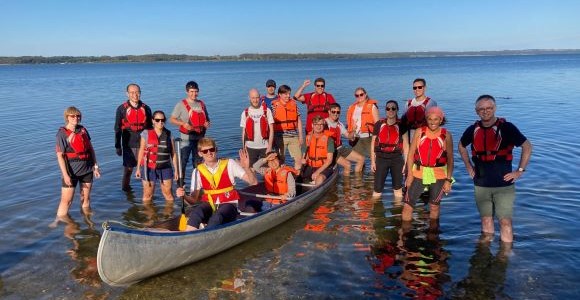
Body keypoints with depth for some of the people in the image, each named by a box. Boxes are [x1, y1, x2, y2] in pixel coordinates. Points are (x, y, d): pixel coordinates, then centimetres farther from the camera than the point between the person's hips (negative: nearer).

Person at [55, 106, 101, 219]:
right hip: (71, 171, -5)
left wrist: (95, 166, 9)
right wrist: (65, 174, -18)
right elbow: (60, 155, -13)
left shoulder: (83, 130, 6)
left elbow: (91, 148, 12)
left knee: (86, 198, 16)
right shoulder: (62, 133, -10)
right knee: (66, 200, -2)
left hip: (87, 169, 5)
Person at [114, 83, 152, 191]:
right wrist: (118, 146, 1)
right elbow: (117, 129, 3)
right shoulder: (122, 109, 0)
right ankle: (126, 190, 21)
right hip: (129, 145, -1)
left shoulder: (146, 108, 6)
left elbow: (150, 127, 13)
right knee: (128, 169, 6)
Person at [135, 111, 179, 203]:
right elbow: (141, 151, 4)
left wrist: (176, 169, 5)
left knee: (168, 194, 5)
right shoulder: (146, 133, 0)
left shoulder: (168, 135, 3)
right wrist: (138, 168, 2)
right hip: (149, 168, -1)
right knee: (147, 195, 7)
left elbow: (173, 153, 6)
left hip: (165, 168, 1)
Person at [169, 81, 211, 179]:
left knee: (198, 162, 12)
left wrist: (207, 123, -2)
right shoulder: (181, 104, -3)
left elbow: (206, 118, 21)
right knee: (183, 161, -5)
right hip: (186, 138, -5)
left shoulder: (201, 104, 11)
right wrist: (183, 124, -21)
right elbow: (172, 119, -5)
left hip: (200, 138, 5)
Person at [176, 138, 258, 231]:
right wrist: (184, 195, -15)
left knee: (216, 218, -36)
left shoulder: (229, 164, 0)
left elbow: (253, 182, -5)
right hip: (209, 204, 2)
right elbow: (193, 199, 7)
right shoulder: (198, 171, 6)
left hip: (228, 204, -2)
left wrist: (246, 167, -23)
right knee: (195, 213, -33)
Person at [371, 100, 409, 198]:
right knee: (377, 190, 2)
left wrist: (406, 162, -1)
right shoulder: (379, 124, 1)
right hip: (381, 158, 0)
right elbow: (373, 143, 7)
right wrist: (373, 161, 4)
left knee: (398, 189, 11)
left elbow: (406, 145, 2)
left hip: (397, 158, 0)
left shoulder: (401, 125, -1)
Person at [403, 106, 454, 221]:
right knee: (407, 205, -2)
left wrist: (448, 180, -4)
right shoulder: (420, 132, -2)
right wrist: (409, 174, -5)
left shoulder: (446, 135, -3)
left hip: (438, 175, 0)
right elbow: (411, 154, -1)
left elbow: (450, 159, 0)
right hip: (418, 173, 0)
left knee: (434, 207, 14)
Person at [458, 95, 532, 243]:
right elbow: (461, 146, 20)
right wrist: (468, 166, 12)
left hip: (504, 184, -4)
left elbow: (527, 147, -6)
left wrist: (520, 171, -8)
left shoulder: (506, 127, -11)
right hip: (481, 184, 4)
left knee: (505, 221, -3)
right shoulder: (473, 130, 1)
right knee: (486, 219, 15)